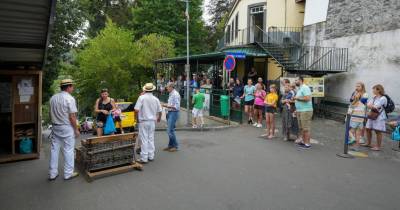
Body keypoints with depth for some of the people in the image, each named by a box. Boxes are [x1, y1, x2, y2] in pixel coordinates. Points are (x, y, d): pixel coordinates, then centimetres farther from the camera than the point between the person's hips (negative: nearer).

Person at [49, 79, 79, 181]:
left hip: (55, 127, 7)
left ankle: (52, 173, 20)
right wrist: (76, 129, -8)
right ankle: (68, 173, 11)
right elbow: (72, 117, -16)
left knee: (54, 150, 11)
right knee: (68, 151, 3)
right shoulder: (70, 98, -14)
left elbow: (51, 114, 12)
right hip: (67, 128, -7)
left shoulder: (53, 98, 7)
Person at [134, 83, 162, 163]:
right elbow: (160, 111, 9)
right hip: (152, 121, 5)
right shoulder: (156, 99, 3)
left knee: (144, 139, -1)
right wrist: (158, 118, 28)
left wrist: (137, 118, 0)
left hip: (143, 121, -4)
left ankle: (144, 158, 2)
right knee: (151, 139, 14)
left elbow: (136, 110, -17)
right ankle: (151, 156, 21)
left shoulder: (142, 97, -11)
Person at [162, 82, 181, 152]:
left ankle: (175, 146, 1)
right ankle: (170, 145, 20)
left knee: (170, 130, -10)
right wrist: (166, 105, 9)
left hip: (173, 113, -10)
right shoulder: (171, 94, 16)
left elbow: (177, 106, -21)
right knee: (170, 130, 12)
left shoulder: (175, 94, -15)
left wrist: (167, 106, -17)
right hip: (170, 113, 10)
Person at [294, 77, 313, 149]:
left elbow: (307, 98, -25)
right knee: (301, 128, 14)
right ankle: (303, 141, 24)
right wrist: (297, 110, 19)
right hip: (300, 111, 10)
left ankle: (307, 143, 0)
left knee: (306, 128, -5)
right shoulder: (300, 89, 18)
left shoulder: (305, 88, -12)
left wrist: (297, 98, -14)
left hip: (305, 111, -10)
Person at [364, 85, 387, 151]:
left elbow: (376, 107, -19)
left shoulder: (383, 98, -13)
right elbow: (368, 104, 4)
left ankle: (378, 147, 5)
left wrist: (370, 106, -3)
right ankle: (368, 143, 27)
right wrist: (373, 106, -15)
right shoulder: (374, 97, 11)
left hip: (379, 117, -8)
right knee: (368, 129, 12)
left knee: (378, 131, -3)